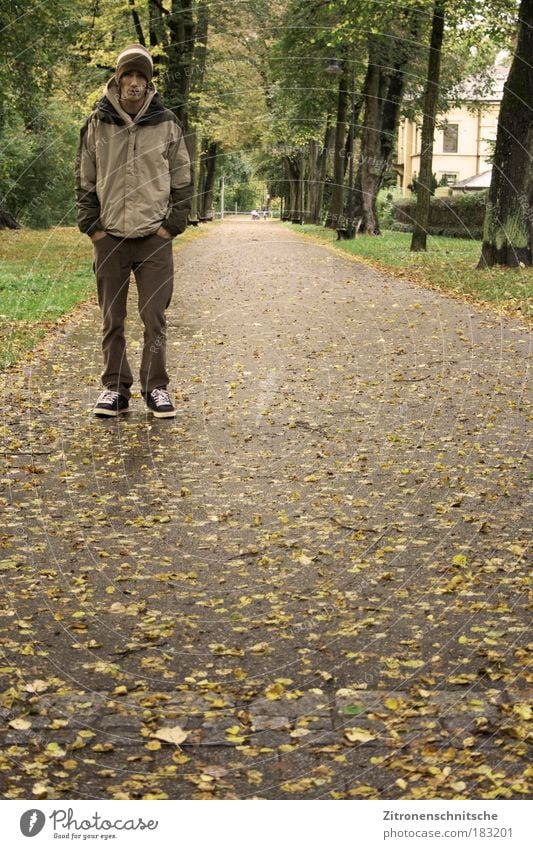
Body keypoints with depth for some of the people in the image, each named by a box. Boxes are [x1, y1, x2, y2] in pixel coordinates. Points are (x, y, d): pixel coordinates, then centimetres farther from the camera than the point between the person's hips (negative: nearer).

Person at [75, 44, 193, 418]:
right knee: (112, 319, 5)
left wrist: (172, 225, -1)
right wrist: (92, 226, 1)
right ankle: (116, 388, 14)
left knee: (155, 317, -1)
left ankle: (156, 387, 9)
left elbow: (183, 181, 7)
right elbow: (85, 180, 9)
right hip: (109, 237, 1)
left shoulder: (167, 124, 3)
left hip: (154, 237, -1)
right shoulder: (97, 123, 4)